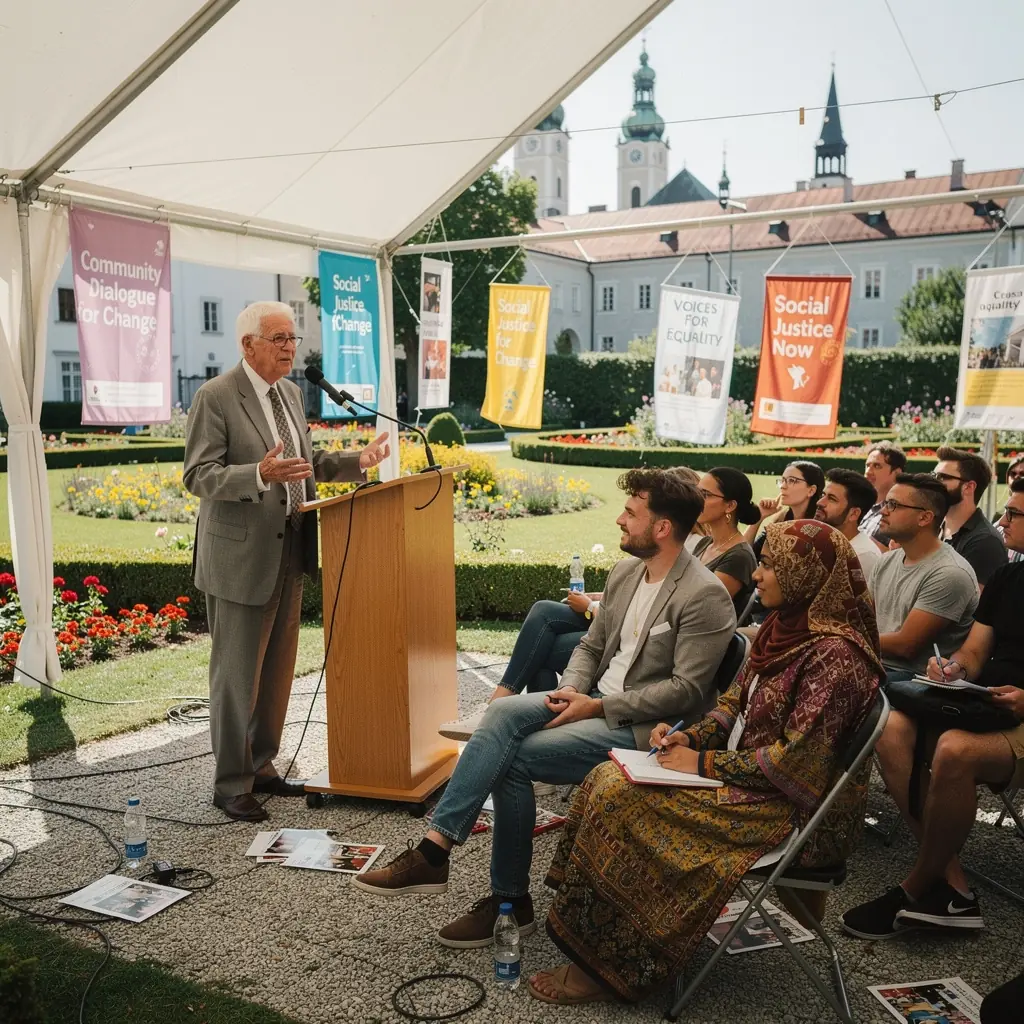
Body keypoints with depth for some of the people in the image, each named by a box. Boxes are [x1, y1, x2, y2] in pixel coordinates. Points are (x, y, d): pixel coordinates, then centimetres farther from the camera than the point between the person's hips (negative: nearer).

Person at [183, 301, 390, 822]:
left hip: (288, 551, 8)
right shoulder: (215, 397, -12)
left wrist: (355, 461, 2)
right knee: (236, 674, 2)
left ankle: (261, 766, 29)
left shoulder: (290, 393, 11)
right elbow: (198, 477, -16)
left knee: (277, 670, 14)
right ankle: (230, 783, 15)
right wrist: (260, 475, -31)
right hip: (240, 555, -7)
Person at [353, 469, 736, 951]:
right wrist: (571, 689, -5)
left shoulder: (705, 596, -16)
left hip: (645, 726, -7)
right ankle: (434, 847, -18)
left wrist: (599, 707, -18)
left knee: (511, 759, -19)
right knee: (503, 712, -19)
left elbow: (687, 689, -19)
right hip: (596, 701, 7)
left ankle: (509, 898, -6)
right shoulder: (624, 572, 9)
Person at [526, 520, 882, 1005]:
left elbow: (794, 761, -25)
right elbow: (737, 702, 16)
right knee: (610, 779, -3)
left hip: (789, 807, -9)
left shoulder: (833, 655, -23)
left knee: (624, 800, -19)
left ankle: (611, 966, -5)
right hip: (748, 773, 10)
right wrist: (691, 736, -2)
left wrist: (705, 763, -16)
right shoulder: (783, 628, 6)